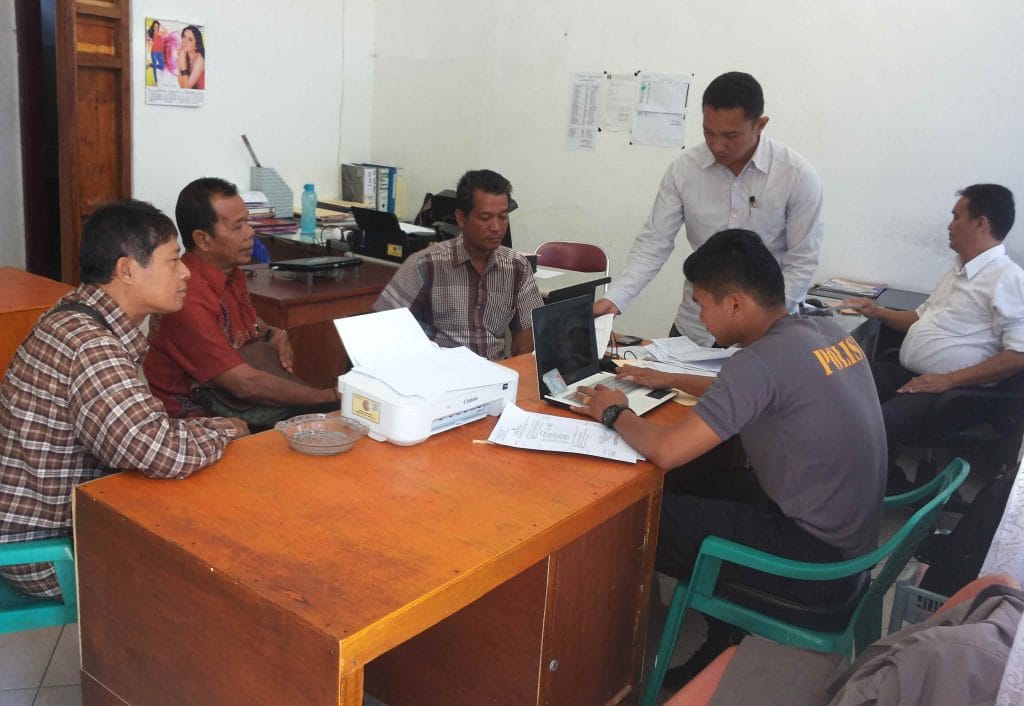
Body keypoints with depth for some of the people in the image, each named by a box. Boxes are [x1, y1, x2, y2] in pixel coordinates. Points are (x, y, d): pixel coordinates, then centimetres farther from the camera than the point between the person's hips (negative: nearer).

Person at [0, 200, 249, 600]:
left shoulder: (79, 319, 4)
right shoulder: (86, 342, -28)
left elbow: (134, 431, 9)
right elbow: (164, 454, -37)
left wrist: (207, 430, -5)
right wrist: (225, 431, -18)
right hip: (45, 550, -9)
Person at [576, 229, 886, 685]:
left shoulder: (764, 358, -26)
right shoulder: (827, 333, 2)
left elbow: (666, 451, -26)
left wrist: (615, 412, -6)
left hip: (816, 561, -9)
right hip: (851, 536, 9)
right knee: (695, 487, 20)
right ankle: (724, 644, 26)